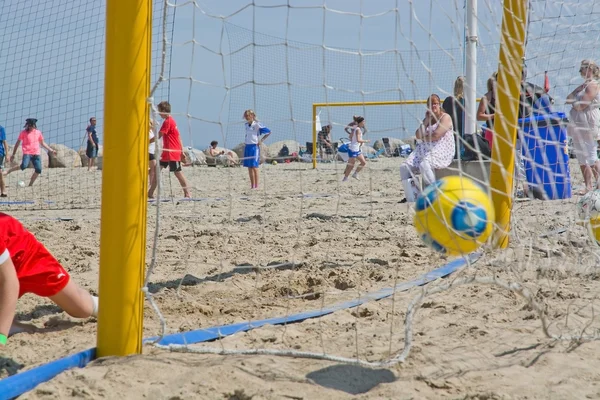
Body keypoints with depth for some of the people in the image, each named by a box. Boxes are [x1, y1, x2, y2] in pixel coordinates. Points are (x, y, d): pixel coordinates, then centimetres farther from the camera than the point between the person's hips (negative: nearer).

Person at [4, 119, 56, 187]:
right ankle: (8, 171, -9)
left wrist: (51, 150, 21)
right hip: (27, 153, -4)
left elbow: (42, 143, 25)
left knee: (38, 170, -8)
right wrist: (13, 154, 5)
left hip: (36, 154, 4)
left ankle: (30, 184, 7)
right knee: (23, 166, -29)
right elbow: (17, 143, 7)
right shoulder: (23, 132, 2)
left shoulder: (38, 133, 12)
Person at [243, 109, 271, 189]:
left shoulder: (257, 124, -8)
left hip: (254, 146, -7)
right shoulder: (246, 125, 11)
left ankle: (256, 186, -4)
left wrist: (261, 140, -7)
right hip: (247, 146, 7)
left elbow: (269, 132, -5)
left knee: (254, 166, -8)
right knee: (249, 167, 6)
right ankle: (252, 185, 10)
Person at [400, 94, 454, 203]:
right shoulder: (428, 119, 22)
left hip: (441, 150, -8)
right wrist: (426, 120, 4)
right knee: (404, 167, -12)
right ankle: (411, 198, -10)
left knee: (424, 165, -37)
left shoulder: (445, 117, -1)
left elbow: (436, 135, -14)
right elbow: (418, 135, 9)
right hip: (425, 149, 8)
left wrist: (424, 137, 4)